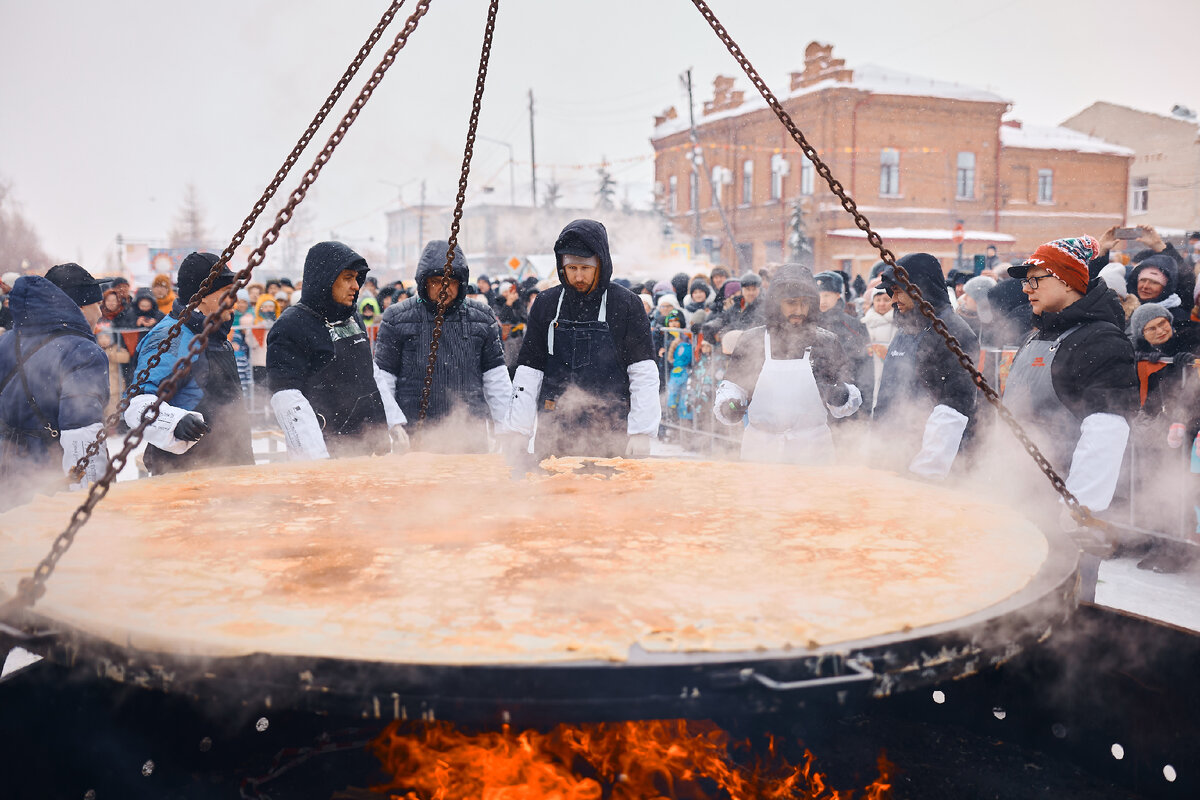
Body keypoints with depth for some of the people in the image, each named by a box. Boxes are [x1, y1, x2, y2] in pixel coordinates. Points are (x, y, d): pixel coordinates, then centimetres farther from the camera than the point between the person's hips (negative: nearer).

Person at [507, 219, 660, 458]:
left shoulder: (628, 305, 0)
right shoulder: (546, 304, 8)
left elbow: (644, 375, -2)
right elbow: (529, 371, 9)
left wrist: (641, 433, -8)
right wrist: (519, 432, 5)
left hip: (611, 439, -2)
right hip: (553, 438, 2)